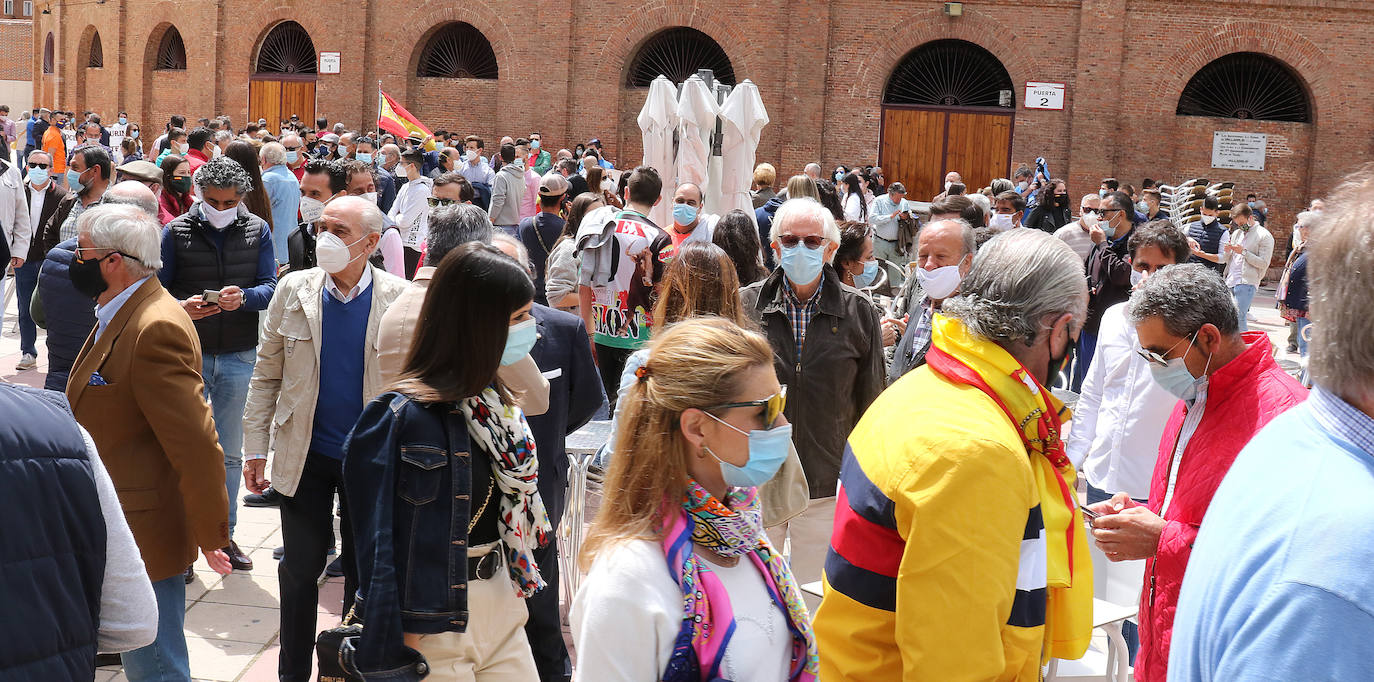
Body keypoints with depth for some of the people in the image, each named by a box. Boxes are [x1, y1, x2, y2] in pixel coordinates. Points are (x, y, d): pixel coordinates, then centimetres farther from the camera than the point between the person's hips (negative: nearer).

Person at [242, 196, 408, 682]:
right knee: (299, 569, 11)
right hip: (305, 456, 1)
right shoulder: (294, 290, -3)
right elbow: (267, 375, 1)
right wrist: (256, 448, -3)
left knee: (363, 572, 13)